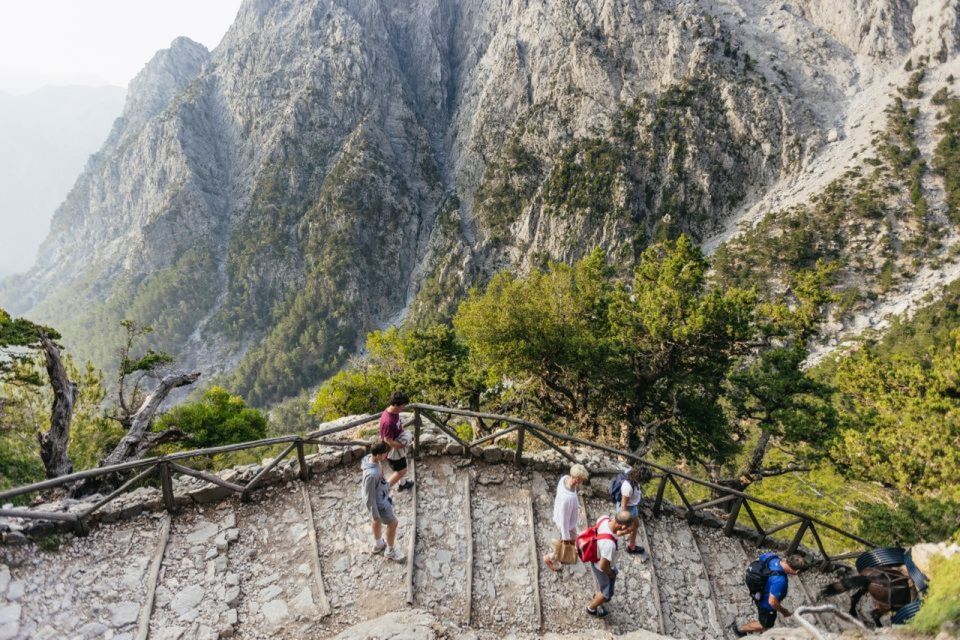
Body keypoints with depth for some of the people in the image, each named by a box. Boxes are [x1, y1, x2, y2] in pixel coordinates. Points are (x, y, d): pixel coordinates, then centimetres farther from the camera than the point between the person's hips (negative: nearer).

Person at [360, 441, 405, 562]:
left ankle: (378, 544, 55)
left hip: (379, 495, 8)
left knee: (378, 521, 30)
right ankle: (390, 551, 38)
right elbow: (369, 497, -29)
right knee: (392, 523, 14)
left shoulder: (370, 457, -18)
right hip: (378, 503, -8)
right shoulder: (372, 474, -43)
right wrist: (375, 515, -15)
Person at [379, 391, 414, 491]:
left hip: (398, 445, 9)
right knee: (401, 471, 10)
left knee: (402, 466, 28)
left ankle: (402, 484, 52)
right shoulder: (388, 422, -39)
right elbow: (389, 442, -30)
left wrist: (403, 432, -7)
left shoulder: (394, 412, -10)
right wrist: (403, 445, -18)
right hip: (392, 450, -9)